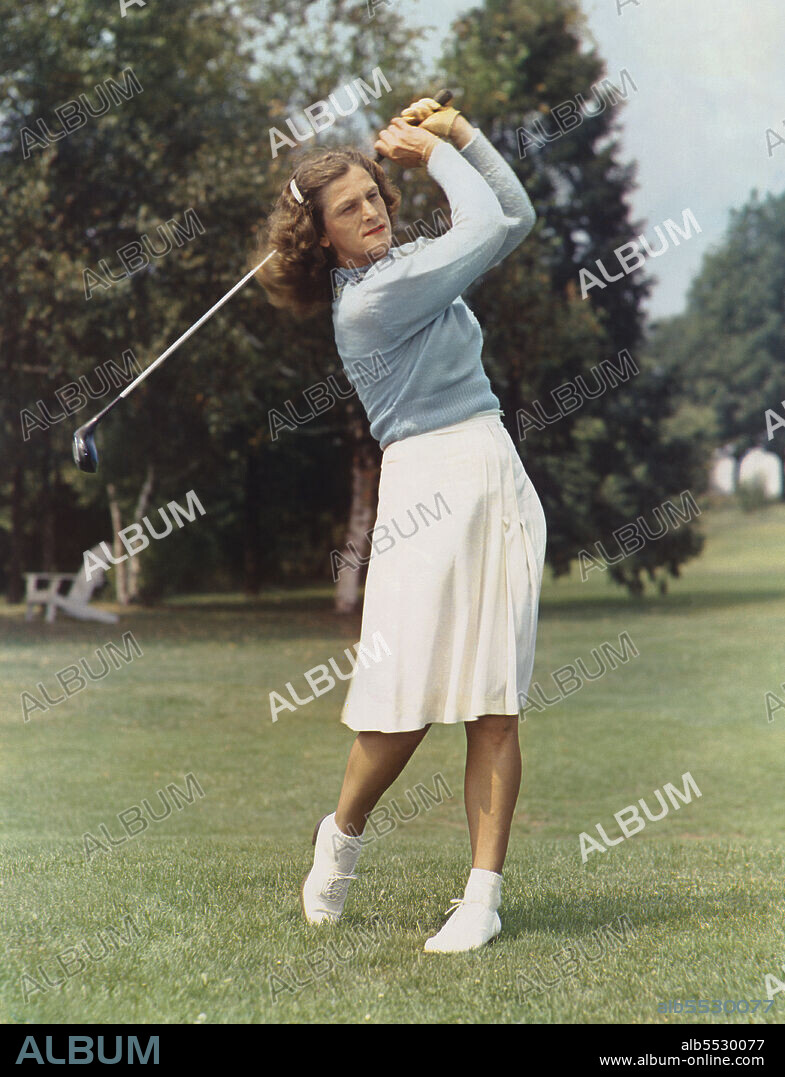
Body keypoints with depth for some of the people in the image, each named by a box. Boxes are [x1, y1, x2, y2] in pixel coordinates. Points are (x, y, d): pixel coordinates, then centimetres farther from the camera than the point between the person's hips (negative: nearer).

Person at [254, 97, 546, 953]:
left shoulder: (412, 264, 16)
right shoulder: (364, 301, -9)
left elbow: (515, 216, 22)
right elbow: (483, 227, -7)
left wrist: (461, 134, 13)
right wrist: (437, 154, 8)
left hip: (500, 481, 7)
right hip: (431, 485, -7)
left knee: (494, 704, -1)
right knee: (410, 697, -9)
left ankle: (484, 894, -1)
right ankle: (342, 834, 21)